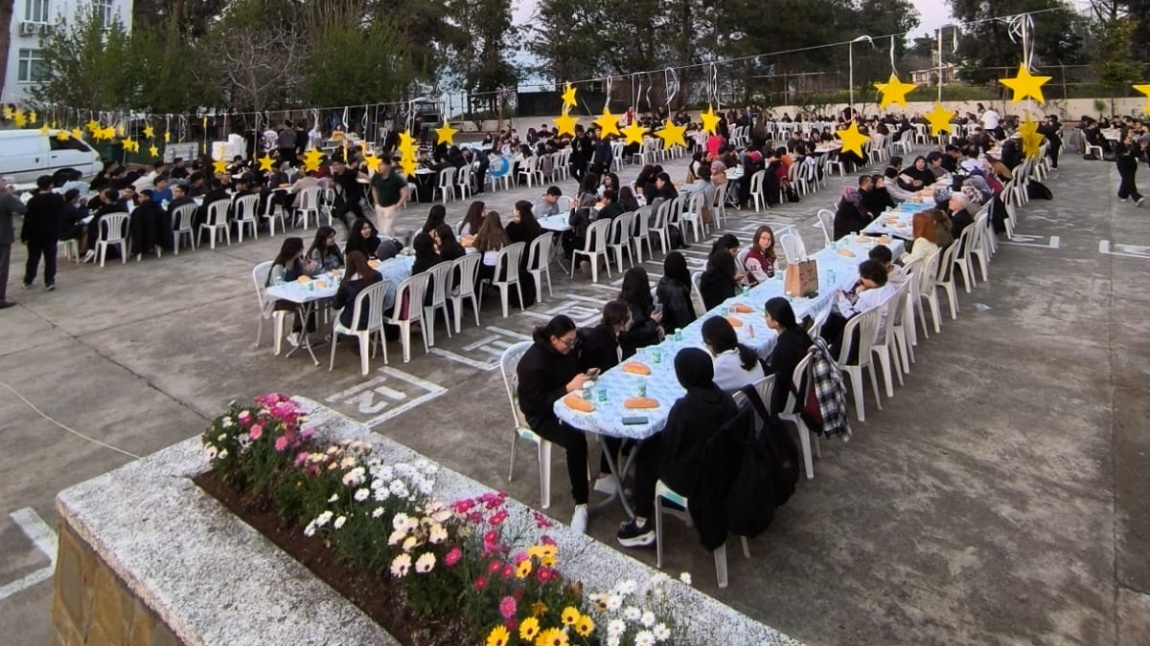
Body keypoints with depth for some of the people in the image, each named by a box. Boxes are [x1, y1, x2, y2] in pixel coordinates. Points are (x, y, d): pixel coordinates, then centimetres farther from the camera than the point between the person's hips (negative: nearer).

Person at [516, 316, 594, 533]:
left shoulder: (566, 349, -6)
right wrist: (569, 387, -33)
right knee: (576, 440, -32)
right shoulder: (533, 363, -29)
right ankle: (580, 504, -19)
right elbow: (539, 404, -27)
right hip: (542, 414, -7)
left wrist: (585, 376, -10)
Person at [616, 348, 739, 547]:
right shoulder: (726, 398, -8)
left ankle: (642, 525, 22)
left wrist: (664, 431, 7)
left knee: (646, 453, 17)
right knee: (657, 443, 24)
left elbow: (669, 447, -15)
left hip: (692, 480, -7)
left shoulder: (684, 407, -26)